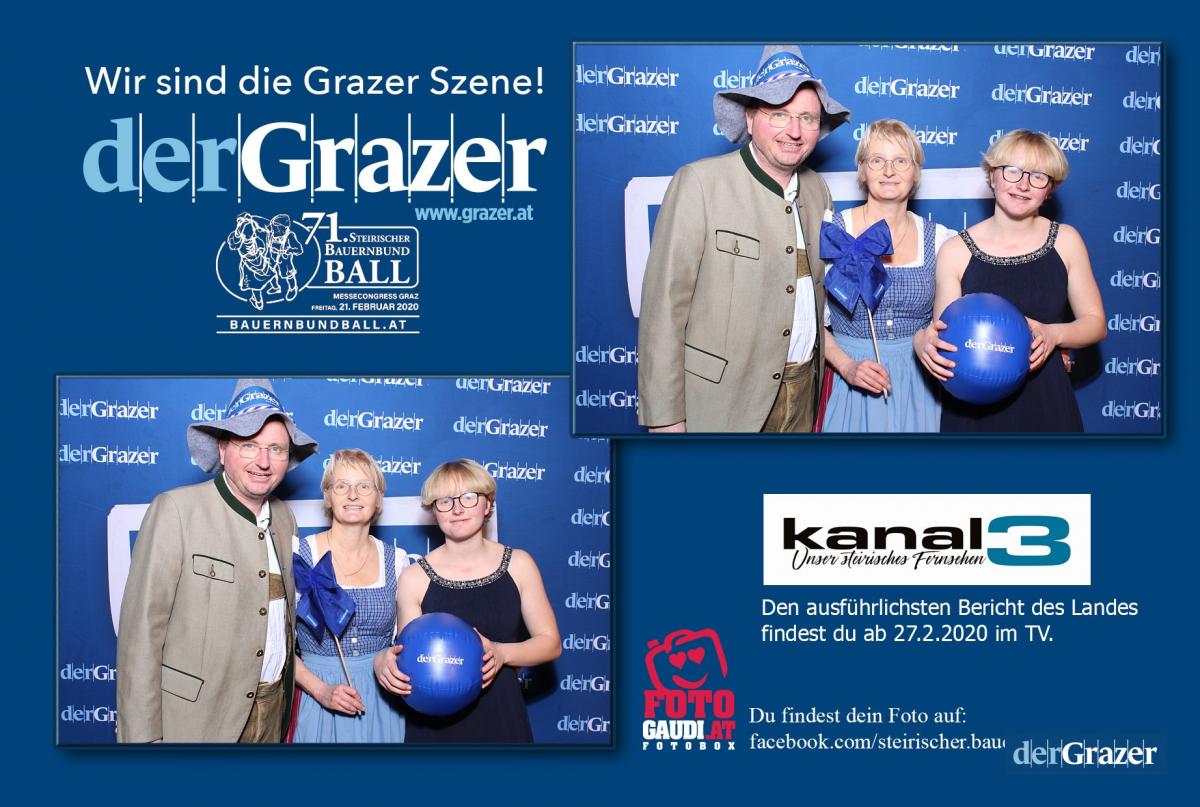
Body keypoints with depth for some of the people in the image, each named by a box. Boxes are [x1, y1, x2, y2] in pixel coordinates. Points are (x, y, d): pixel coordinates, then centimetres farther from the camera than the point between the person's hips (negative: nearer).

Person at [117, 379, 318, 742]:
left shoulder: (284, 518, 7)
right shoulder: (175, 510, -12)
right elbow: (141, 630, -14)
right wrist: (141, 736, -17)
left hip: (274, 711, 6)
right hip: (194, 717, -6)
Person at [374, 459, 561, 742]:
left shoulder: (518, 564, 1)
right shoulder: (414, 578, -3)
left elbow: (550, 643, 2)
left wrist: (501, 653, -15)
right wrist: (385, 662, -23)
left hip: (501, 719, 1)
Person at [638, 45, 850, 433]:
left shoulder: (817, 191, 7)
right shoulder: (699, 183, -11)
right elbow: (663, 306, -14)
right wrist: (664, 417, -16)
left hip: (804, 395, 6)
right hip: (721, 399, -6)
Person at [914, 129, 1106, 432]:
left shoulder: (1065, 241, 2)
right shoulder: (956, 251, -3)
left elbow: (1095, 323, 6)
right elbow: (944, 335, -2)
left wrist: (1054, 334, -14)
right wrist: (923, 341, -25)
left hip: (1045, 404, 1)